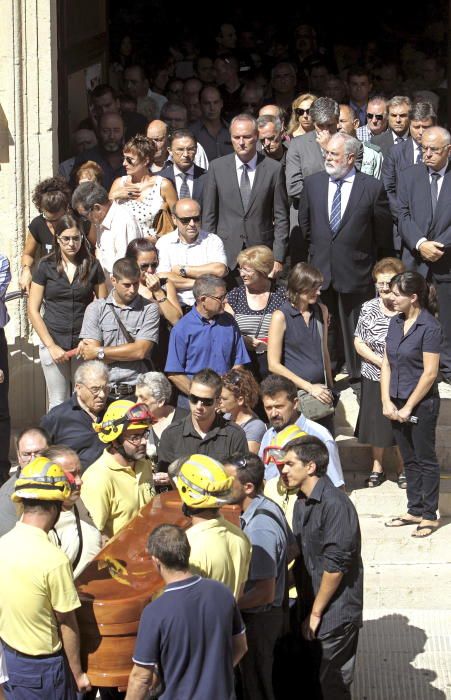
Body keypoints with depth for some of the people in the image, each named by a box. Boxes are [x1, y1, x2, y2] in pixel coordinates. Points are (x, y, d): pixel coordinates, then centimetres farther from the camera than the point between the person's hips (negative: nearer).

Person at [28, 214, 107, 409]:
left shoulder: (92, 266, 2)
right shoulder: (46, 266, 0)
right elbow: (33, 310, 0)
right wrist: (51, 346, -7)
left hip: (84, 344, 0)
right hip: (53, 343, 0)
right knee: (58, 404, 4)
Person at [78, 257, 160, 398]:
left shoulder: (149, 309, 5)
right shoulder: (96, 308, 8)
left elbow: (141, 351, -5)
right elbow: (90, 356, -1)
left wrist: (99, 352, -2)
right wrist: (130, 353, -3)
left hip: (136, 391, -1)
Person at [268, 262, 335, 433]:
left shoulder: (321, 311, 8)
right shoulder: (281, 316, -8)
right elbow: (274, 365, -11)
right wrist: (309, 387, -12)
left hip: (321, 393, 5)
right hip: (295, 393, -5)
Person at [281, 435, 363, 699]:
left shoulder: (335, 504, -21)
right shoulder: (302, 504, 7)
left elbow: (336, 565, -22)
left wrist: (316, 612, -15)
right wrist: (304, 606, 8)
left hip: (336, 612, -8)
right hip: (311, 608, 8)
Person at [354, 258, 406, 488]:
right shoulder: (368, 309, -4)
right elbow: (359, 343, -1)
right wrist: (382, 362, -14)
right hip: (373, 378, 2)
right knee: (375, 423, 14)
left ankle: (403, 469, 29)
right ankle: (377, 467, 32)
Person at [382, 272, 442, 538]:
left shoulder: (430, 327, -16)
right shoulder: (396, 323, 6)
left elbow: (430, 373, -18)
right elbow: (387, 363, 8)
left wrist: (408, 408, -14)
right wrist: (387, 401, -1)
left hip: (422, 404, -7)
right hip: (398, 402, 7)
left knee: (426, 460, 4)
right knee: (410, 460, 15)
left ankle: (430, 515, 13)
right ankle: (415, 510, 25)